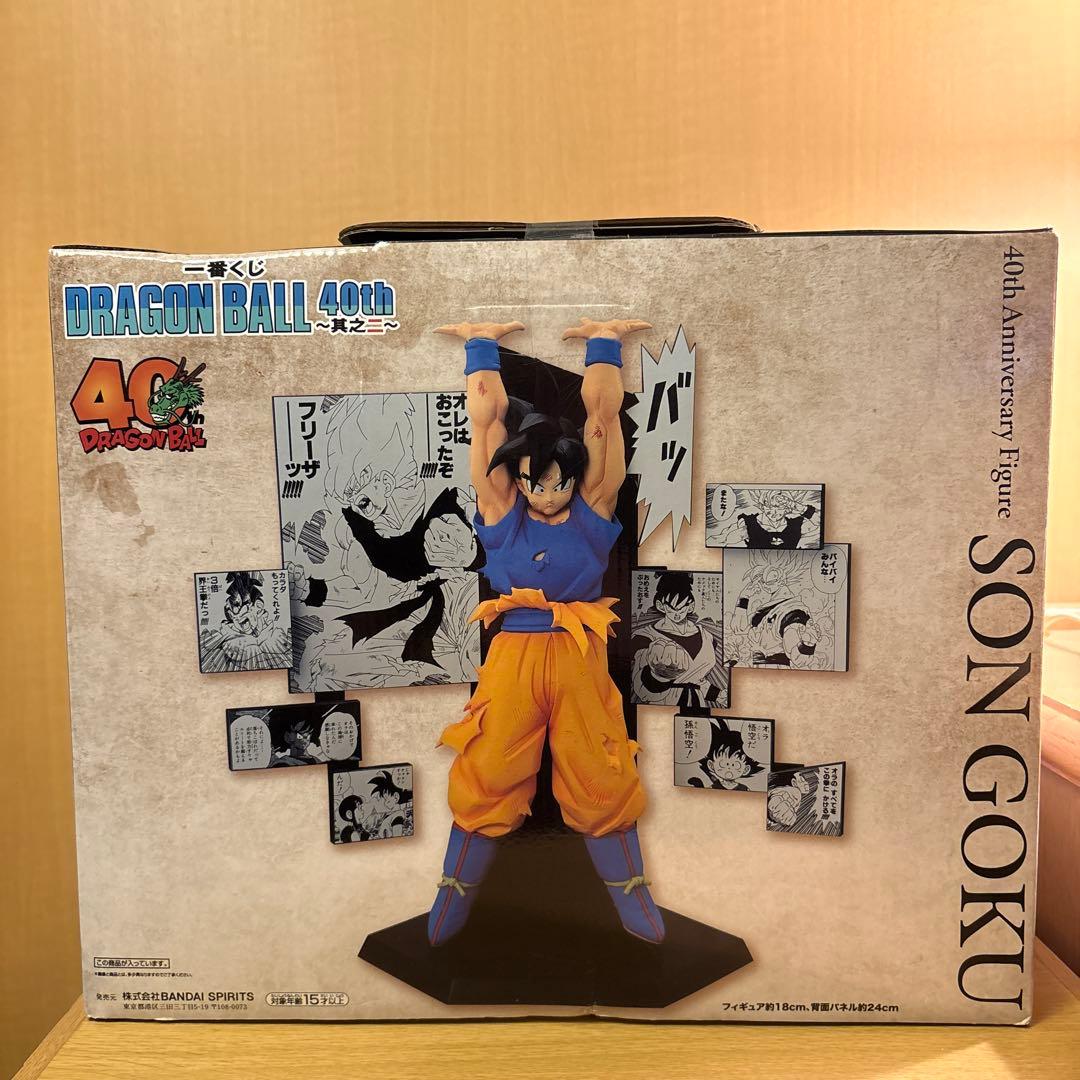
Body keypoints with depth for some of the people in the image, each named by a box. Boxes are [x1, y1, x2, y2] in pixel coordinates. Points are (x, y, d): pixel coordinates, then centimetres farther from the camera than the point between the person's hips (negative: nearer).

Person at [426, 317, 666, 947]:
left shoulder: (592, 509, 0)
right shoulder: (502, 514, 1)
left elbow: (604, 412, 2)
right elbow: (488, 416, 4)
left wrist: (604, 343, 11)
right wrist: (481, 345, 12)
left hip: (580, 659, 0)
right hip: (513, 657, 0)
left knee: (603, 783, 9)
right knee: (487, 780, 8)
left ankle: (635, 905, 30)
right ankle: (453, 901, 30)